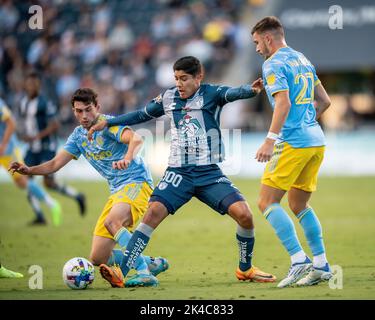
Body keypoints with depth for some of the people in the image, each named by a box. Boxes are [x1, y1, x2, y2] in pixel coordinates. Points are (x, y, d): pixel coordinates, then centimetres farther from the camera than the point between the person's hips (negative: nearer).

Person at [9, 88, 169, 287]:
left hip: (137, 182, -8)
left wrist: (127, 159, -51)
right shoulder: (79, 136, 11)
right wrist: (28, 170, -6)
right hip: (116, 192, 8)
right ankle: (154, 264, 16)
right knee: (98, 258, 2)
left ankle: (144, 273, -38)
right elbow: (55, 164, 11)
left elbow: (136, 139, -30)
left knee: (112, 221, -38)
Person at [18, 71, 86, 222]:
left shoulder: (45, 104, -16)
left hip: (47, 147, -7)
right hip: (33, 148, 7)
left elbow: (54, 125, -19)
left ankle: (77, 197, 17)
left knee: (49, 183, -9)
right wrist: (24, 134, 1)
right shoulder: (23, 103, 7)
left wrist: (36, 137, -24)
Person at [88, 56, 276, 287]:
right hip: (179, 172, 2)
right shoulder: (169, 98, 8)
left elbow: (232, 93, -24)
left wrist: (251, 90, -47)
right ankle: (121, 272, -20)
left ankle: (245, 269, 10)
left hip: (210, 173, -2)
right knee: (154, 212, -19)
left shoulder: (211, 94, -3)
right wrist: (107, 123, 23)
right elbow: (142, 115, 24)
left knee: (244, 214, -16)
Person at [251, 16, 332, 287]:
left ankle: (299, 260, -15)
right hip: (316, 141, 9)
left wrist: (271, 139, -24)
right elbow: (324, 101, 23)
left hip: (293, 143, -9)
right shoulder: (302, 60, 19)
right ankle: (321, 265, 12)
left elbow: (284, 103, -20)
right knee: (299, 205, 16)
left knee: (267, 202, -5)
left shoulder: (274, 64, -7)